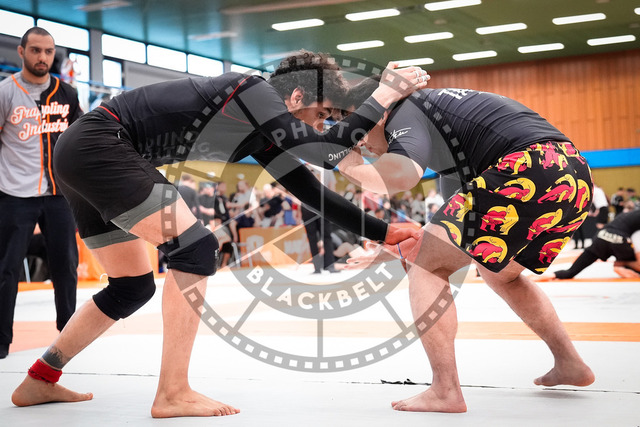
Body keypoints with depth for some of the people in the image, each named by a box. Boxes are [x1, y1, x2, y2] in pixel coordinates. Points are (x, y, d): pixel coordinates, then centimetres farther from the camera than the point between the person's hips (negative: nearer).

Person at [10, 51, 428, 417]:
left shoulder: (263, 133, 13)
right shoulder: (254, 91, -13)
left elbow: (315, 193, 17)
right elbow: (328, 152, -24)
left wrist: (384, 232, 16)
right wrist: (386, 93, -12)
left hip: (82, 156, 10)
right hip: (99, 145, -10)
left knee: (132, 287, 15)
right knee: (195, 249, -14)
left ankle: (40, 380, 26)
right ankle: (173, 394, -11)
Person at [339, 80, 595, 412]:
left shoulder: (405, 112, 3)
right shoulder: (439, 107, 31)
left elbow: (403, 175, -22)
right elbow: (456, 218, 35)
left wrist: (349, 167, -4)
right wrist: (397, 248, 35)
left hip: (527, 170, -10)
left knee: (426, 266, -1)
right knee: (500, 273, 31)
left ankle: (445, 391, -5)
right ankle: (570, 365, 35)